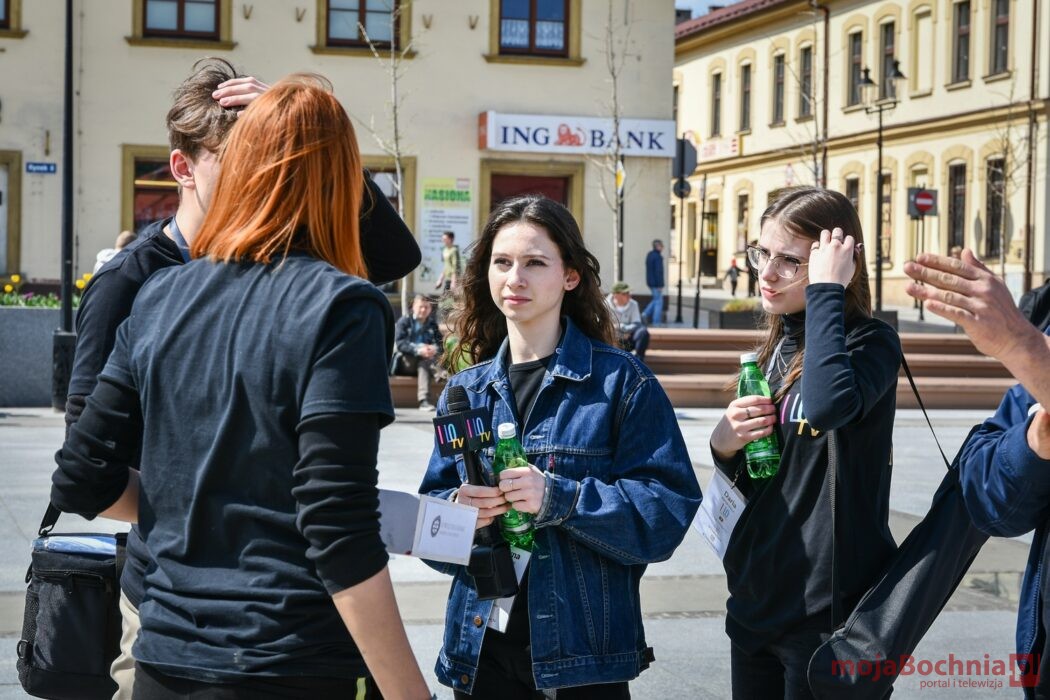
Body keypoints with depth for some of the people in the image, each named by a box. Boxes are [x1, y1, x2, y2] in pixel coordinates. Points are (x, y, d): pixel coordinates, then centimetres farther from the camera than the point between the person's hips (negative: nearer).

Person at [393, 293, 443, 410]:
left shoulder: (432, 324, 15)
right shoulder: (404, 321, 3)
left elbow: (440, 343, 2)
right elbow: (399, 344, -12)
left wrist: (434, 349, -25)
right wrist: (417, 350, -31)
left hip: (426, 359, 2)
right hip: (406, 362, -2)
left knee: (424, 363, -34)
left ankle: (424, 400, -48)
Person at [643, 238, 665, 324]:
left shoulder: (649, 255, 11)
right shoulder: (658, 257, -19)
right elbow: (658, 271, -22)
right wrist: (660, 285, -19)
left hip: (650, 282, 9)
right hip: (656, 283, -9)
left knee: (656, 300, 21)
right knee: (659, 302, 0)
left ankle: (645, 314, 9)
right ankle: (656, 323, 2)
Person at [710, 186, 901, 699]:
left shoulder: (871, 342, -11)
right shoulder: (778, 347, 10)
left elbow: (827, 405, -36)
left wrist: (827, 290, -25)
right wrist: (725, 446, -4)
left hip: (828, 609, -7)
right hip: (757, 599, 7)